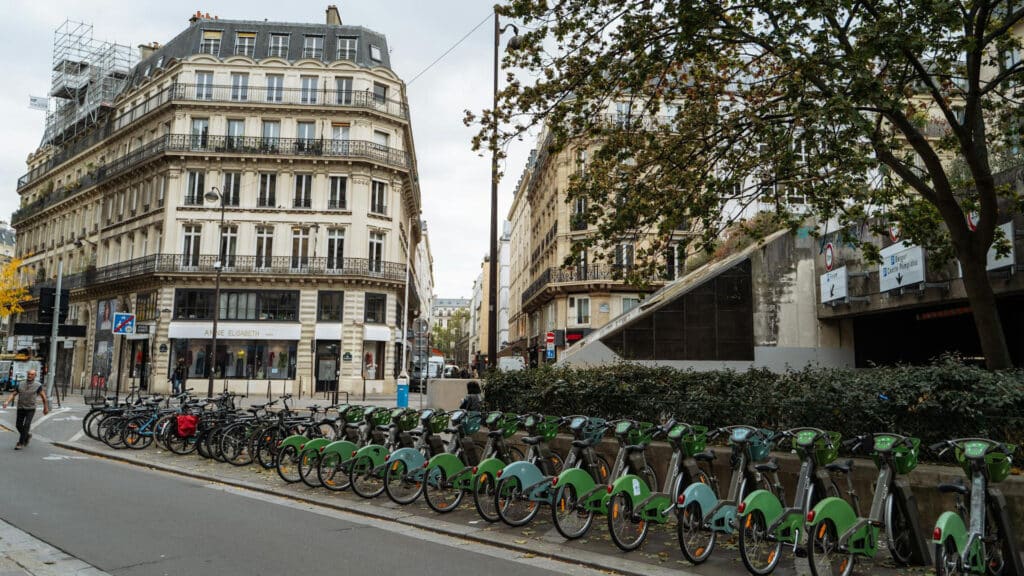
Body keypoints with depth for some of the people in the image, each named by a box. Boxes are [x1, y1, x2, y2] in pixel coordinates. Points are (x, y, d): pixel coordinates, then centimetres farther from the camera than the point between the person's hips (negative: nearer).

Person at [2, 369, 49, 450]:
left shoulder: (38, 385, -6)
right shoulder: (21, 385, 3)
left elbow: (43, 397, 1)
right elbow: (13, 394, 4)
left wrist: (46, 408, 5)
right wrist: (7, 402, -16)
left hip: (31, 409, -4)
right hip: (20, 408, 4)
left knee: (26, 426, -13)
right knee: (18, 425, 7)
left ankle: (20, 443, -4)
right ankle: (27, 436, 35)